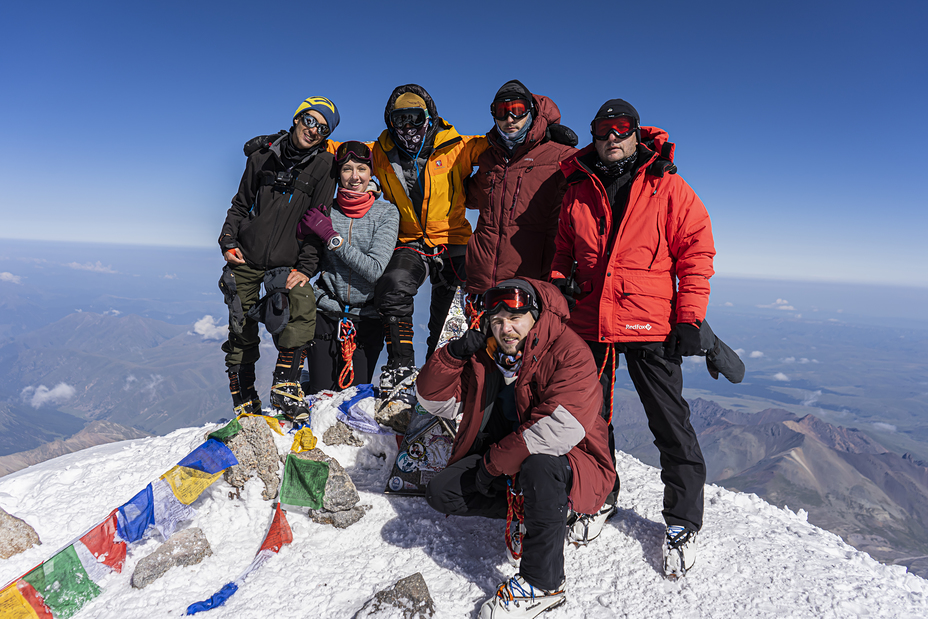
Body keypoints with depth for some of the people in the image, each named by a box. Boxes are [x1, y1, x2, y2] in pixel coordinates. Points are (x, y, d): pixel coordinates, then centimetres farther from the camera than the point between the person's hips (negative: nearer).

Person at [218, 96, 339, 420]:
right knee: (241, 330, 4)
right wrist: (228, 242, 0)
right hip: (245, 259, 2)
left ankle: (285, 387, -13)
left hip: (287, 263, -2)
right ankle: (244, 402, 19)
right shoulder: (264, 156, 5)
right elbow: (241, 204, 14)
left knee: (304, 308, -27)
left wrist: (305, 268, -12)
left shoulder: (323, 165, -1)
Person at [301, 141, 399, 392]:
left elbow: (375, 270, -15)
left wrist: (331, 236, -18)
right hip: (326, 313, 1)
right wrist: (302, 232, -10)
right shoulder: (326, 210, 2)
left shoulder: (386, 213, -4)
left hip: (367, 317, -1)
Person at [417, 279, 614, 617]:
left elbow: (562, 428, -31)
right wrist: (453, 355, -17)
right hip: (502, 459, 6)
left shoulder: (569, 352, -19)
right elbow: (434, 400, 2)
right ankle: (528, 512, 5)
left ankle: (542, 584, -21)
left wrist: (494, 462, -23)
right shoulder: (484, 355, 0)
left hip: (568, 459, -6)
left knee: (539, 467, -39)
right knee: (440, 492, -6)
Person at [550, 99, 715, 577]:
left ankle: (683, 520, 20)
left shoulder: (667, 187, 2)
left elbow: (695, 250, -2)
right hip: (589, 325, 4)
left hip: (651, 326, -3)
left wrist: (689, 318, -9)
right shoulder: (577, 191, 11)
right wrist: (560, 284, 2)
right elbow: (562, 251, 21)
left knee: (670, 424, 3)